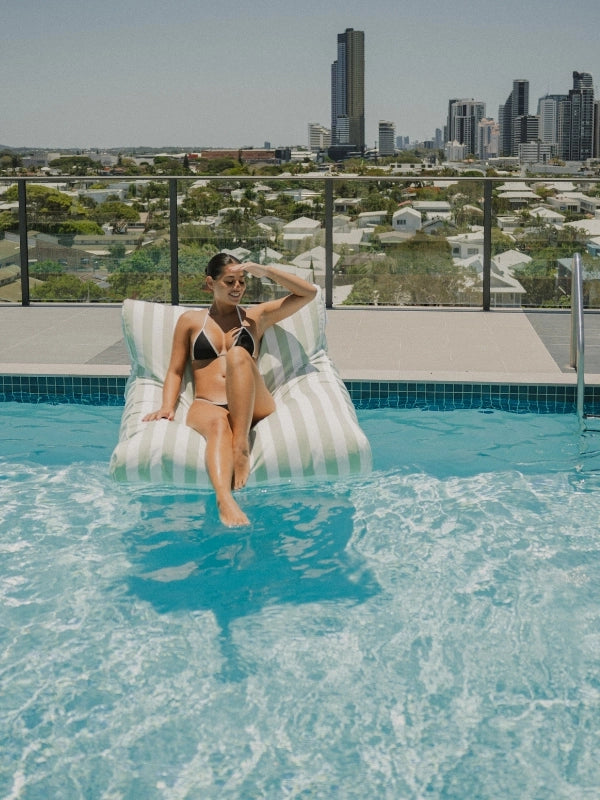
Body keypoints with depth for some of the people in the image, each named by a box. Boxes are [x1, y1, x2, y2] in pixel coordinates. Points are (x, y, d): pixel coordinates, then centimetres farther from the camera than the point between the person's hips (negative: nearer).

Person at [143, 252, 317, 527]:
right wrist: (168, 406, -3)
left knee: (238, 355, -31)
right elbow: (175, 371, 16)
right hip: (206, 407, -1)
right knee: (217, 423, -40)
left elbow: (308, 293, 19)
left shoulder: (256, 316, 23)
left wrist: (264, 270, 8)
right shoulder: (190, 321, 21)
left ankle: (242, 446, -39)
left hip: (252, 409, 1)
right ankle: (225, 500, -66)